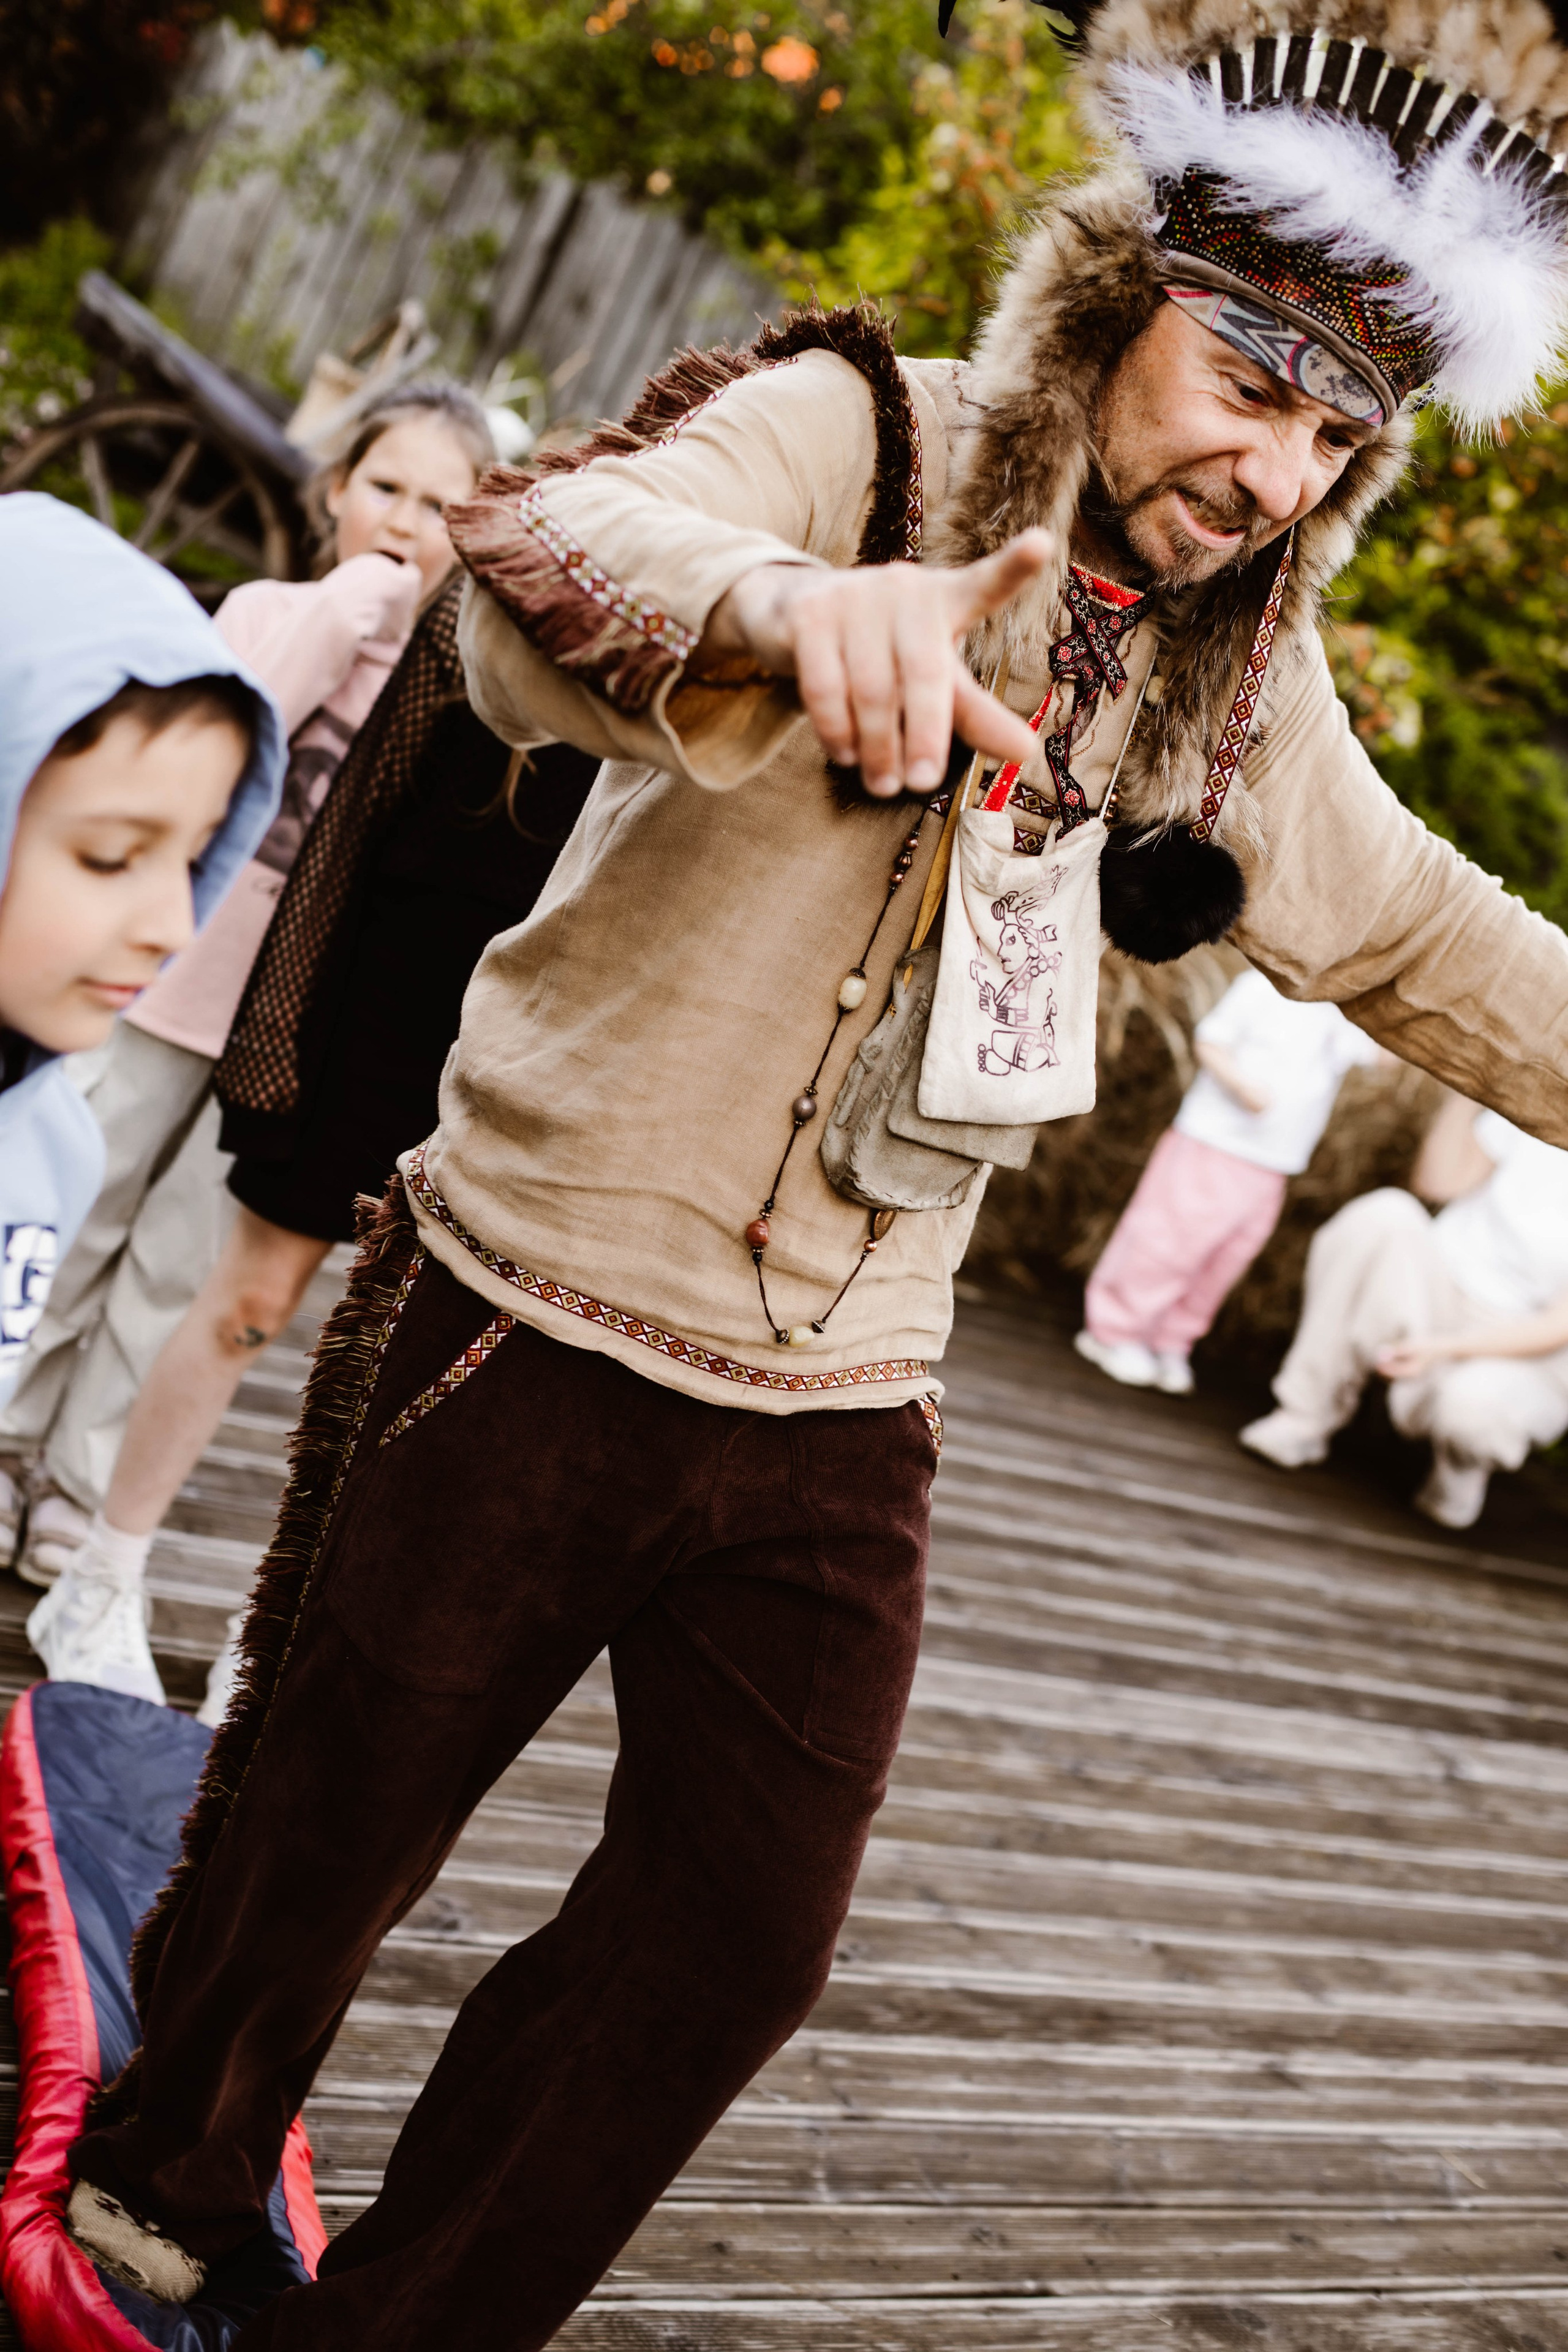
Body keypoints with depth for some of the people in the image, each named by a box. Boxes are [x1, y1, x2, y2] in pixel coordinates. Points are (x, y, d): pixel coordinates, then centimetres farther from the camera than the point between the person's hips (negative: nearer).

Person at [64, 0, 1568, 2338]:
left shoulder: (1239, 693, 5)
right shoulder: (856, 437, -13)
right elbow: (544, 561, -34)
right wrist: (785, 604, -55)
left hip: (836, 1431, 5)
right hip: (536, 1334, -5)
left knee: (733, 1948, 10)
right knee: (319, 1840, 12)